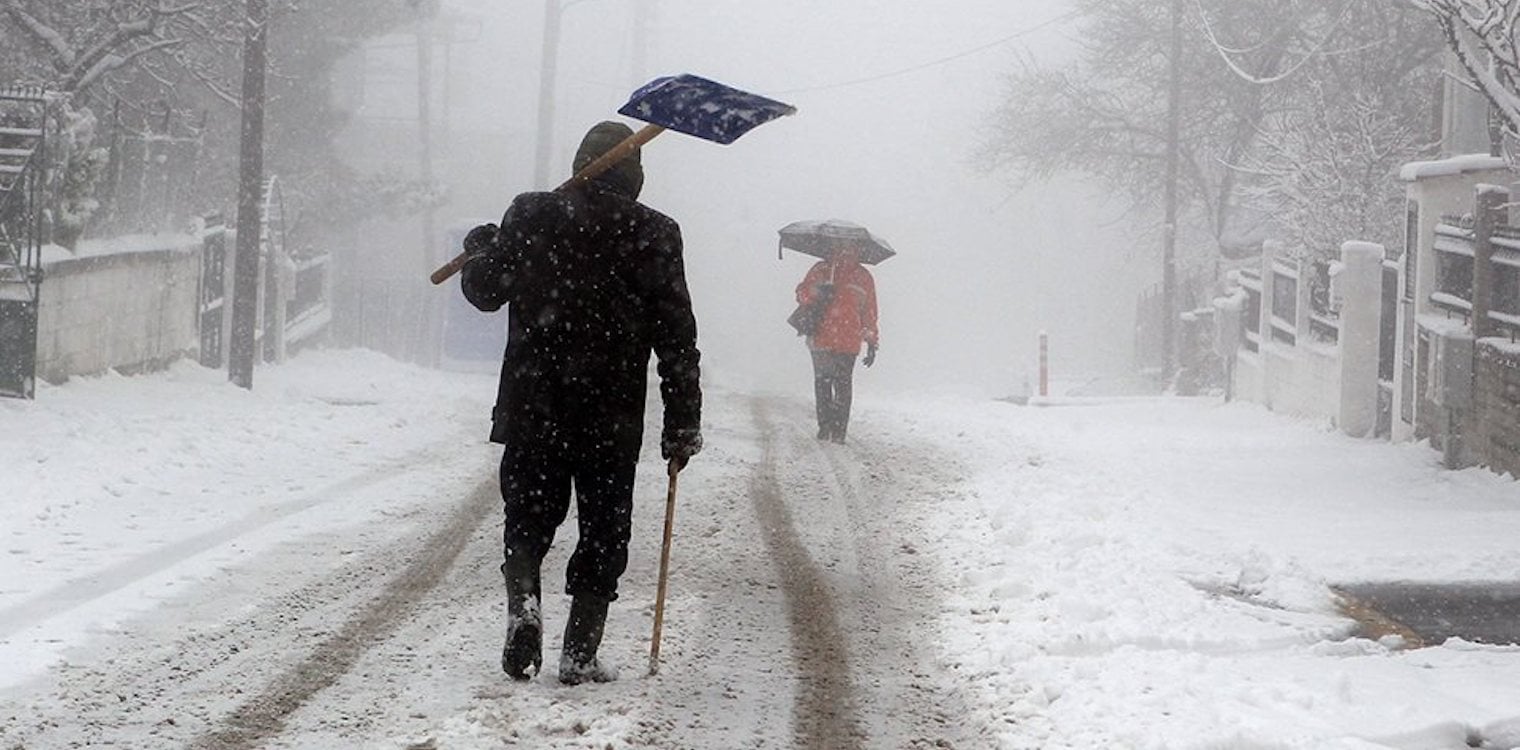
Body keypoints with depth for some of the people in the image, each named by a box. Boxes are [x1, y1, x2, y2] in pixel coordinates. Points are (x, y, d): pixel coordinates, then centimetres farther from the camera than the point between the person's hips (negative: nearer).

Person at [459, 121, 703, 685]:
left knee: (528, 516, 14)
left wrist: (480, 246, 32)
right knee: (604, 531, 9)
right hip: (612, 420, -1)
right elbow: (677, 338, -3)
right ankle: (579, 654, 6)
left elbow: (485, 290, 10)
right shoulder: (653, 234, -4)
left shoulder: (530, 216, -1)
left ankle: (523, 602, -13)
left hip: (532, 409, 1)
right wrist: (683, 424, 3)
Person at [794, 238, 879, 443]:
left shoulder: (863, 278, 14)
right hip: (821, 337, 0)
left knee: (843, 384, -6)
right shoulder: (821, 270, 11)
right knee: (822, 382, 1)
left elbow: (869, 313, 16)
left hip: (848, 341, 0)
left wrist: (872, 343, 11)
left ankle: (839, 429, -4)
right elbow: (802, 294, 6)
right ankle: (825, 426, 9)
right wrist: (817, 291, -16)